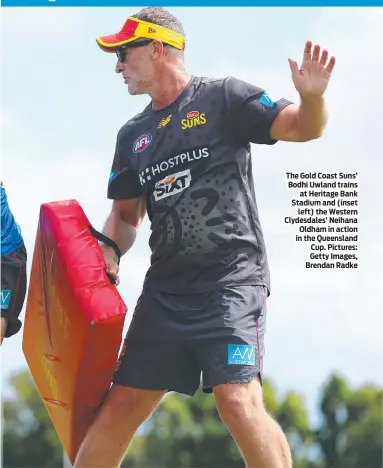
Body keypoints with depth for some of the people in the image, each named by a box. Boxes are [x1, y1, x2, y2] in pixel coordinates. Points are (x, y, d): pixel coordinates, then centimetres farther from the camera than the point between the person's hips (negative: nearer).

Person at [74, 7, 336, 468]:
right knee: (120, 408, 5)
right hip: (165, 288, 6)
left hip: (232, 278, -6)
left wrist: (311, 96, -27)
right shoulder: (132, 135, 17)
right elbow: (126, 213, 22)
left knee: (238, 401, -22)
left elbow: (302, 127, -5)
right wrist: (108, 250, 1)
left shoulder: (222, 97, -1)